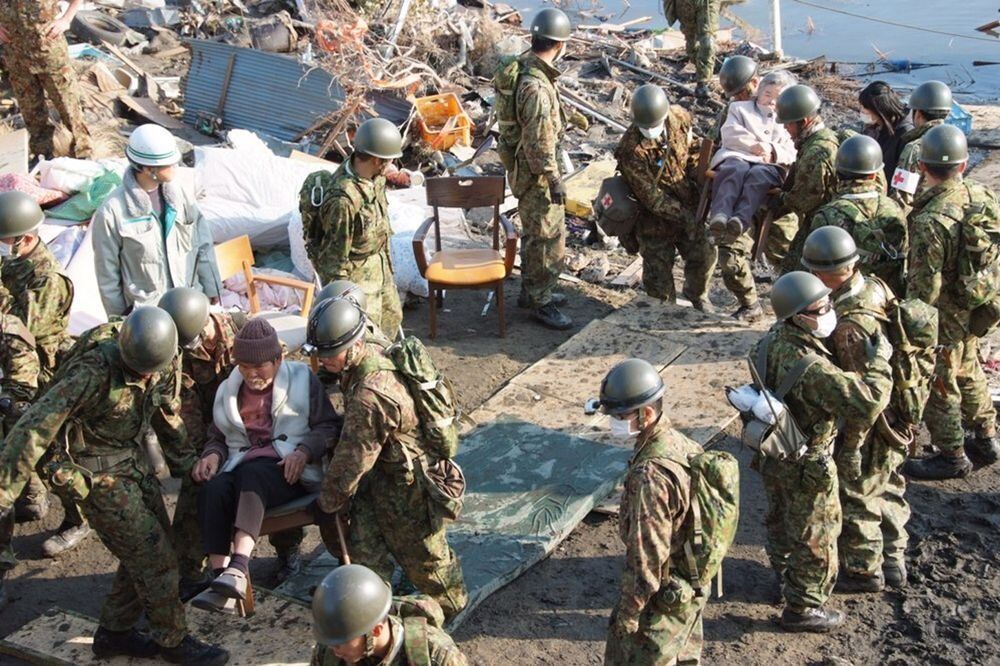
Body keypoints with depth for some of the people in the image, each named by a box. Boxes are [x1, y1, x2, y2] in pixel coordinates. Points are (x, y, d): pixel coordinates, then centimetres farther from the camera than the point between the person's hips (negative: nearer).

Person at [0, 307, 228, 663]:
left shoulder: (157, 369, -5)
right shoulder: (96, 370, -27)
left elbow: (166, 408, 14)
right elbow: (36, 426, -27)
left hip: (132, 465, 8)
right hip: (99, 477, -8)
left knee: (143, 552, 13)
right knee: (153, 557, -4)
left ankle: (114, 633, 30)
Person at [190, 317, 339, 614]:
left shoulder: (302, 378, 8)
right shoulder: (228, 389, 20)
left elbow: (329, 425, 4)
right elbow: (217, 436, 27)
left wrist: (304, 451, -14)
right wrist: (213, 455, 3)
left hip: (290, 470, -4)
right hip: (243, 467, 4)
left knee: (252, 474, -38)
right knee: (213, 489, -32)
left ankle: (238, 570, -51)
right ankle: (221, 579, -40)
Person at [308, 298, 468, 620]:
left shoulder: (370, 397, -37)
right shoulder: (374, 353, -6)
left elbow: (352, 460, -26)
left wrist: (328, 506, -10)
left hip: (406, 482, -9)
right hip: (383, 471, 9)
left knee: (421, 554, 14)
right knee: (365, 545, 13)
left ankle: (452, 606, 39)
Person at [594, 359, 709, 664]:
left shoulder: (651, 475, -31)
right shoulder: (682, 444, -2)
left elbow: (646, 555, -26)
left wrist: (628, 613, -16)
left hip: (664, 596, -9)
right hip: (693, 586, 9)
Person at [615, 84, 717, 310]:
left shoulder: (679, 118, -11)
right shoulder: (631, 150, -28)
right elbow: (651, 197, -23)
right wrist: (684, 217, -22)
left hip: (688, 208, 5)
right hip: (655, 219, -5)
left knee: (704, 254, 14)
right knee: (658, 268, 5)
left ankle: (696, 294, 43)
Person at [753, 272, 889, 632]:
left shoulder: (773, 339, -10)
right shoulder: (811, 368, -37)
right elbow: (868, 400, -37)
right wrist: (880, 360, -19)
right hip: (807, 466, -8)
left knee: (780, 522, 28)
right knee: (816, 537, 12)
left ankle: (787, 580, 50)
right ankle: (802, 608, 27)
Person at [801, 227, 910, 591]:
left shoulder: (849, 327, -33)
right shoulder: (877, 288, -6)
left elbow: (872, 389, -31)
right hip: (896, 421, 9)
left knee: (854, 499, 11)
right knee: (886, 489, 24)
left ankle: (864, 571, 28)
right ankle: (893, 561, 40)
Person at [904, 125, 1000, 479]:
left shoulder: (930, 221, -31)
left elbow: (924, 287, -27)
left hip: (943, 318, -8)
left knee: (937, 387, 11)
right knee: (969, 373, 27)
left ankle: (952, 456, 26)